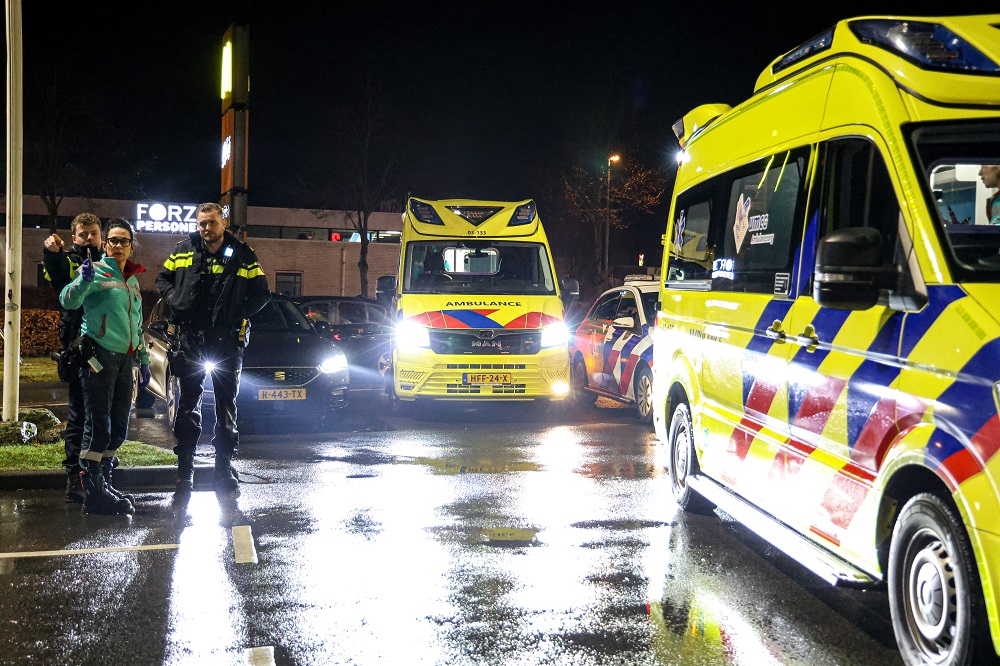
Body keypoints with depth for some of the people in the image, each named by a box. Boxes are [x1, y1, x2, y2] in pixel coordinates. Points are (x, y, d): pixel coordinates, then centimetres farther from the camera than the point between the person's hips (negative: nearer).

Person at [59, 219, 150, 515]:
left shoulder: (133, 280, 19)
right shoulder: (96, 270, -2)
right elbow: (68, 301, -18)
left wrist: (143, 360, 24)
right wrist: (84, 280, -36)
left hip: (125, 358, 7)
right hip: (99, 354, -7)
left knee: (119, 428, 9)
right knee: (100, 425, -9)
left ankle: (103, 484, 20)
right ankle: (93, 491, -2)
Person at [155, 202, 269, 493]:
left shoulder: (242, 255, 0)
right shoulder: (184, 251, 5)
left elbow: (261, 293, 5)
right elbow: (163, 278, 18)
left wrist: (240, 314, -6)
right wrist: (174, 302, 0)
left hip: (227, 340, -1)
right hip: (190, 338, 1)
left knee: (226, 405, 6)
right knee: (188, 403, 4)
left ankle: (224, 468, 14)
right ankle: (185, 467, 11)